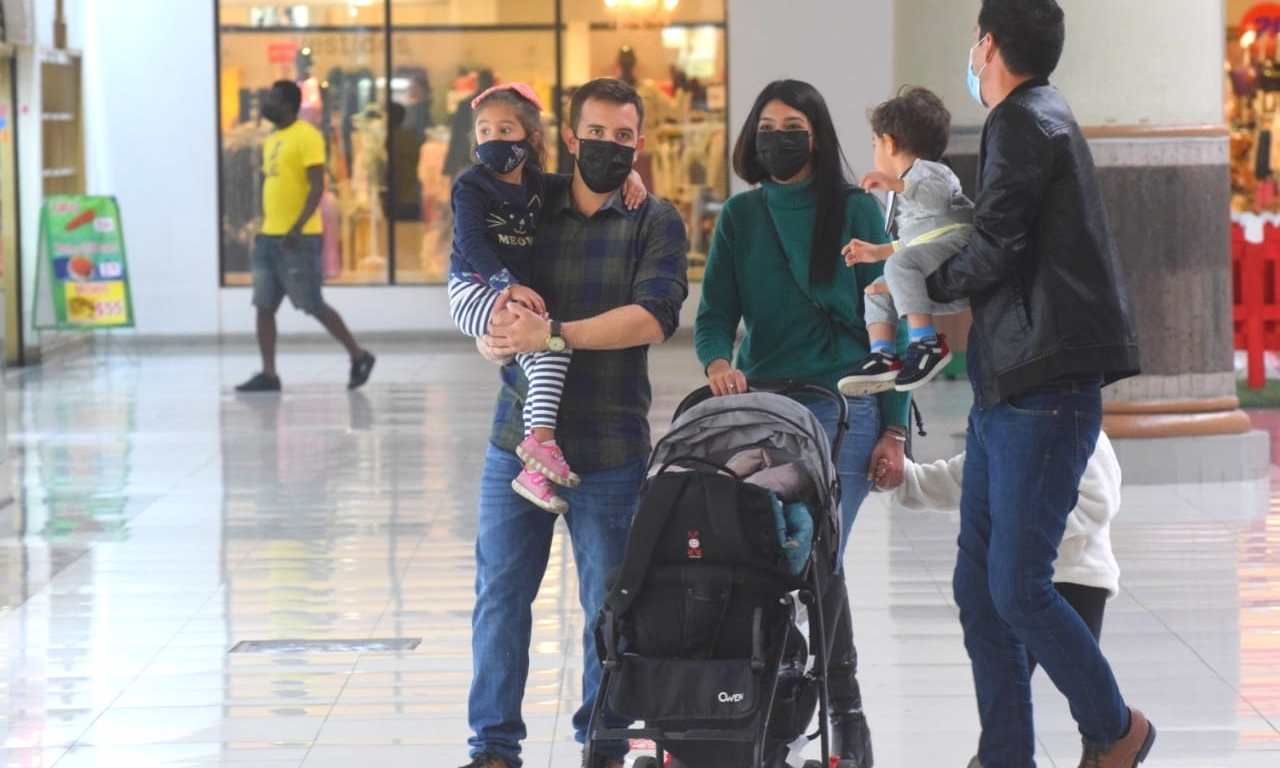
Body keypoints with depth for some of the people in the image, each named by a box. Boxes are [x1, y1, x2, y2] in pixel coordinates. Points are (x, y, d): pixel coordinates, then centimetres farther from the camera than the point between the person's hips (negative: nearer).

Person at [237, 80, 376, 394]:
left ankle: (358, 355, 11)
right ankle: (268, 374, 5)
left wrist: (297, 227, -26)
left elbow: (317, 186, -17)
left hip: (298, 238, -9)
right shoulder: (272, 140, 16)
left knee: (313, 305, -3)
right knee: (264, 307, 3)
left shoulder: (306, 137, -11)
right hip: (268, 237, 9)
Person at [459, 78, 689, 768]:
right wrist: (497, 337, -14)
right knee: (500, 594, 2)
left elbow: (653, 316, -12)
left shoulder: (655, 221, 2)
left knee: (608, 604, 4)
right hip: (518, 441, 2)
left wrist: (553, 334, -20)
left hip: (610, 451, -2)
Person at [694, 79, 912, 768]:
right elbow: (715, 313, 5)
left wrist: (893, 430, -2)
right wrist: (717, 361, -19)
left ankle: (844, 709, 3)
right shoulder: (741, 215, 10)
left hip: (842, 409, -3)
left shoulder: (855, 211, 2)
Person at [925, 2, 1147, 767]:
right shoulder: (1040, 119, 20)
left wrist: (930, 285, 2)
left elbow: (992, 251, -16)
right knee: (980, 589, 7)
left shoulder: (1025, 123, -11)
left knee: (1017, 588, -9)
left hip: (1043, 395, -10)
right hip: (1005, 392, 10)